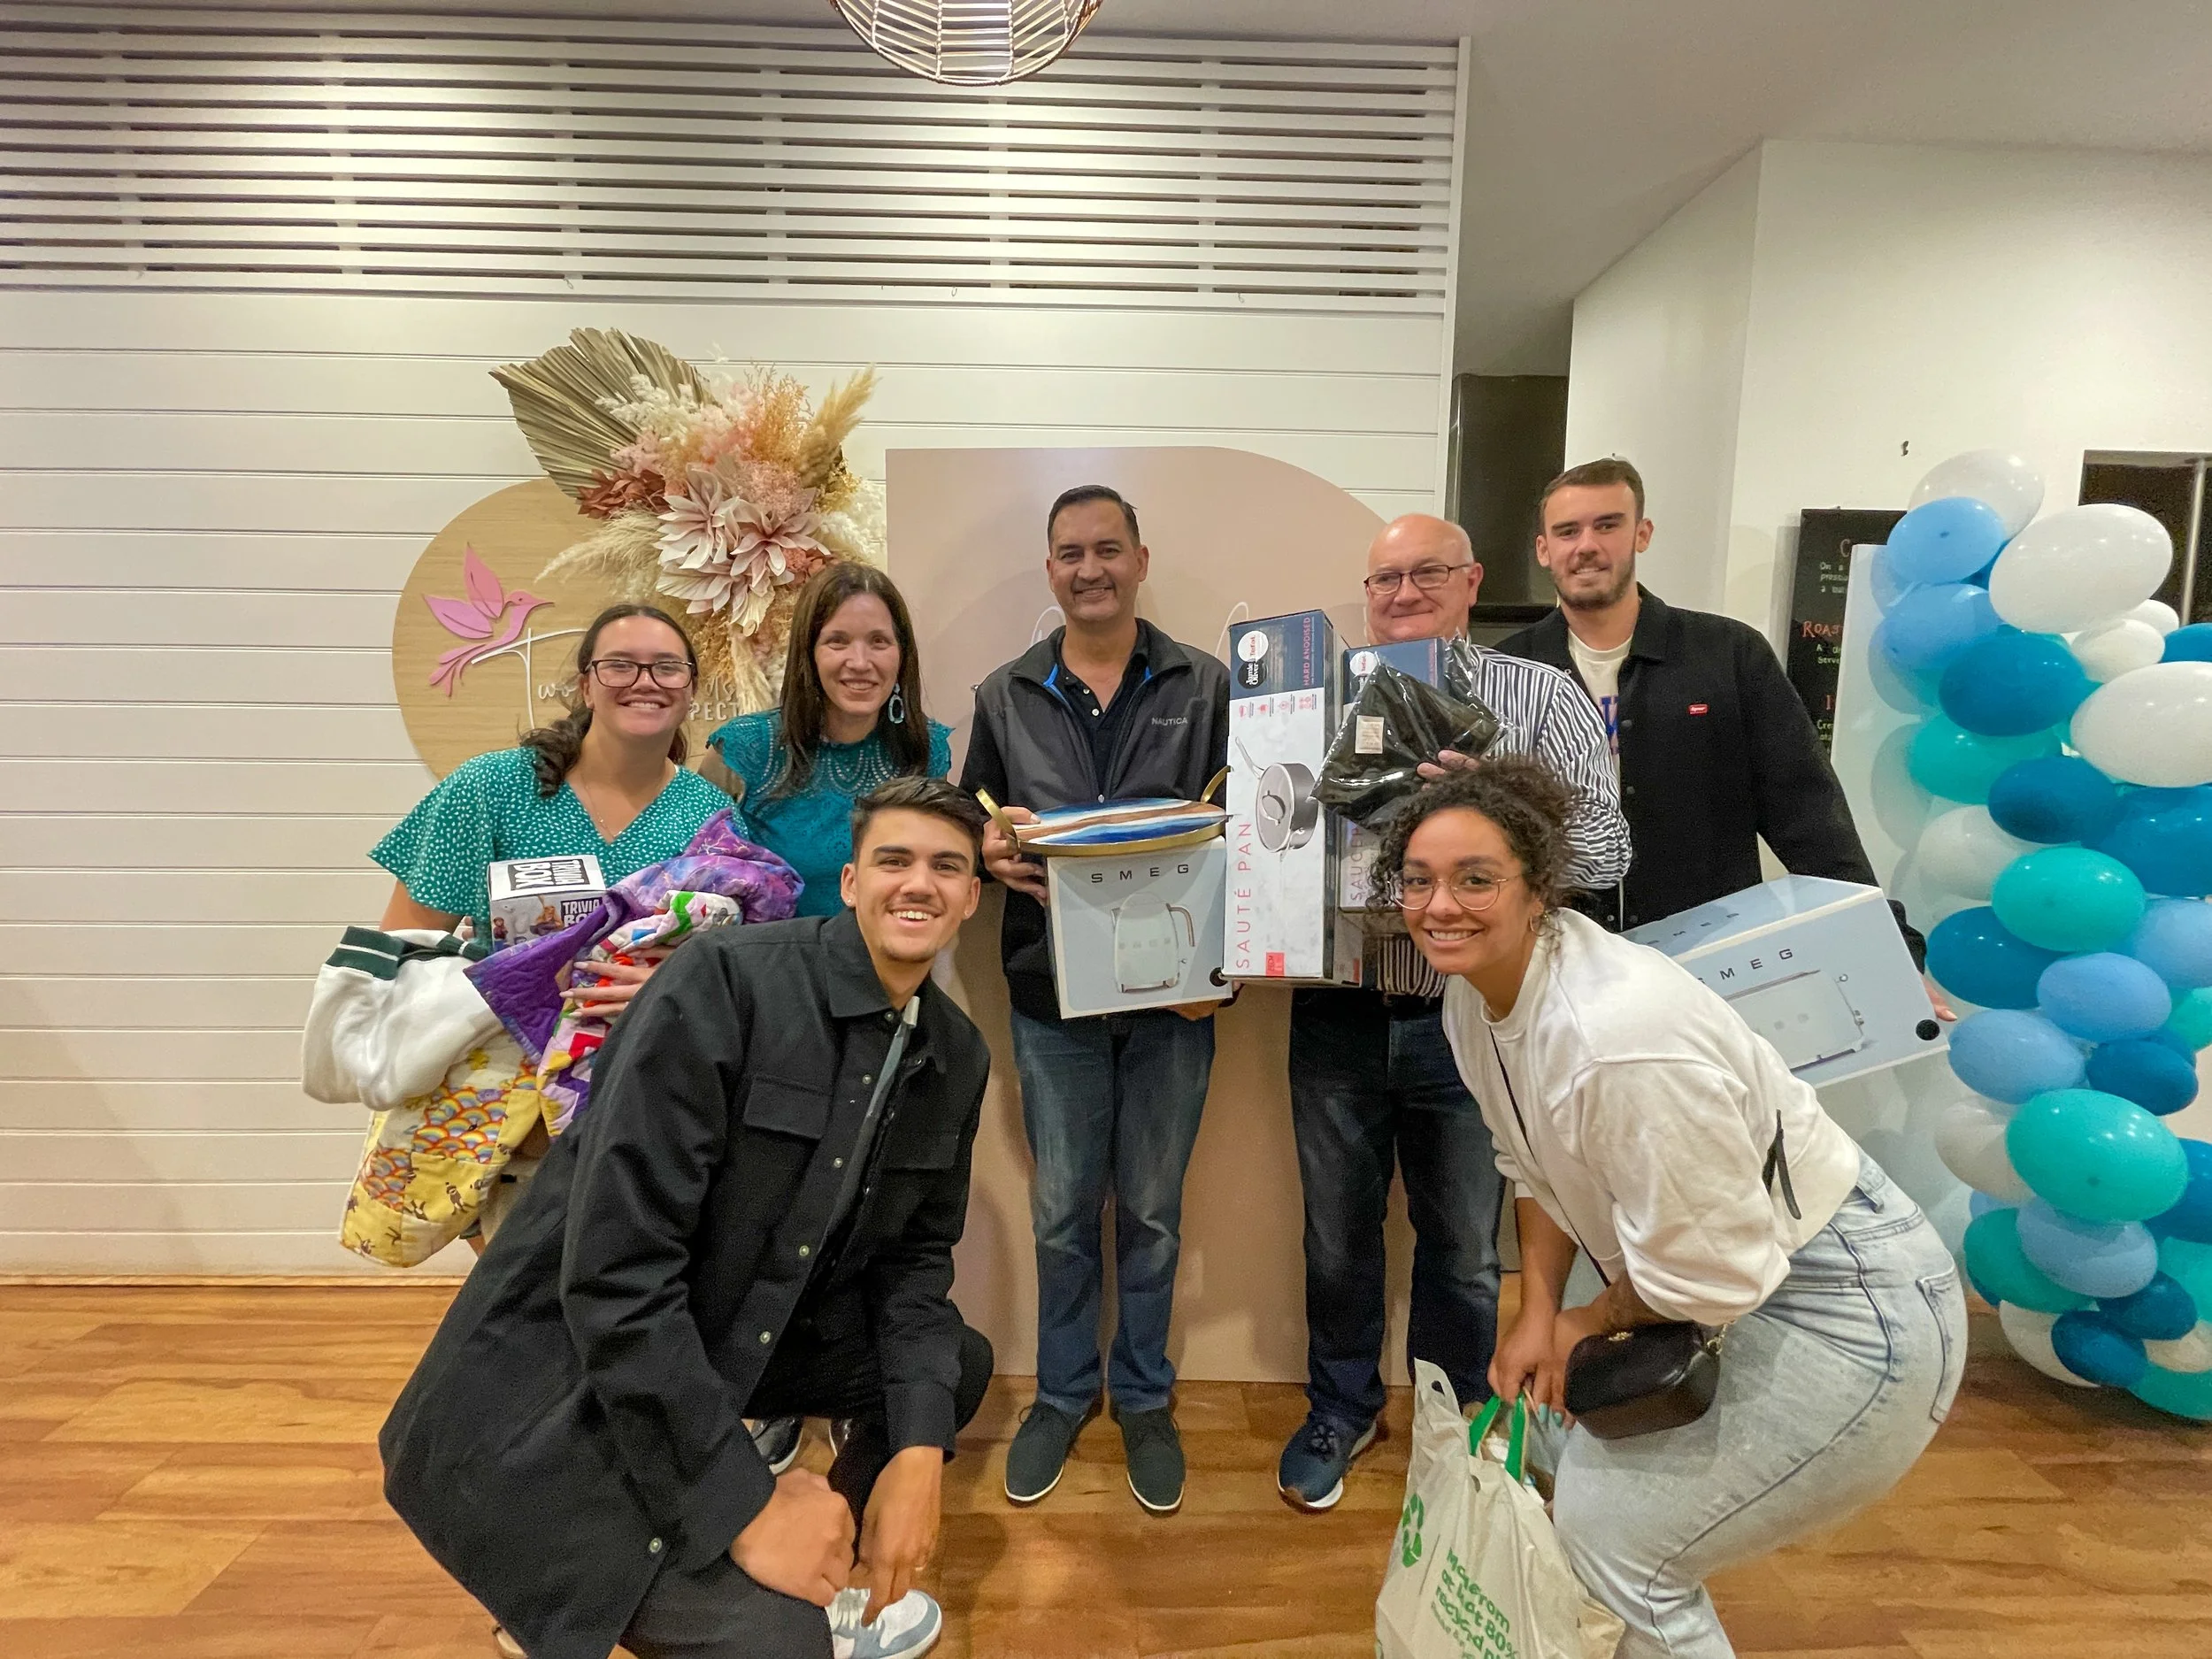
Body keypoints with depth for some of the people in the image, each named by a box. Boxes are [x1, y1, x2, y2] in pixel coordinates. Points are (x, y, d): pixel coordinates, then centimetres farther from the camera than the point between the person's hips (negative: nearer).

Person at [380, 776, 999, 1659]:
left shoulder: (957, 1056, -1)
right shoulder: (723, 980, -25)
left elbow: (913, 1253, 5)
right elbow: (612, 1271, -27)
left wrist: (918, 1449, -10)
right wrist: (748, 1504, -23)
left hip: (740, 1343, 8)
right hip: (552, 1403, -7)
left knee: (958, 1365, 12)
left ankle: (829, 1575, 30)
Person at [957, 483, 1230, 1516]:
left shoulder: (1204, 687, 1)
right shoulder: (1005, 696, 6)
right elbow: (970, 821, 10)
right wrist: (991, 849, -13)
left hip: (1171, 989, -1)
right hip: (1052, 991, 1)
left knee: (1152, 1208, 13)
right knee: (1062, 1211, 13)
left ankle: (1142, 1395, 35)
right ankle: (1062, 1392, 36)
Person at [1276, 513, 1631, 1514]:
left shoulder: (1540, 699, 0)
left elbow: (1603, 852, -7)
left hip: (1470, 1019, -1)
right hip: (1341, 1015, 2)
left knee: (1462, 1244, 16)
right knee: (1337, 1233, 17)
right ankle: (1341, 1407, 41)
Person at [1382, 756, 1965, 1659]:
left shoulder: (1620, 1032, -35)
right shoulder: (1472, 998, -7)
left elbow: (1707, 1271, -25)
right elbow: (1538, 1167, 6)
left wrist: (1591, 1321, -8)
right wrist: (1538, 1314, -2)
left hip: (1848, 1308, -8)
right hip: (1725, 1279, 8)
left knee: (1610, 1534, -4)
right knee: (1561, 1433, 16)